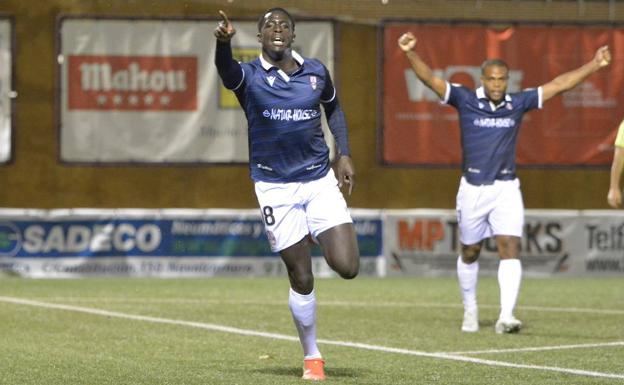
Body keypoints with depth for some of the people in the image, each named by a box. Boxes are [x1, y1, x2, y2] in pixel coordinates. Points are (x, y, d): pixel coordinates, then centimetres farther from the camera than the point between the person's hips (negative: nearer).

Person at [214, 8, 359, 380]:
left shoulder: (316, 71, 2)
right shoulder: (249, 76, -8)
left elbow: (334, 108, 22)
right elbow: (227, 69, -32)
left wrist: (344, 153, 9)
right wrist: (223, 42, -55)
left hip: (321, 181, 2)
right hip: (276, 187, -2)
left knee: (347, 267, -10)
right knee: (302, 279, -1)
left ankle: (318, 238, 25)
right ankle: (312, 356, 19)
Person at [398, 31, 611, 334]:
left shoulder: (518, 103, 1)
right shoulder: (465, 100, -5)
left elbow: (559, 84, 5)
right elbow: (429, 79, -14)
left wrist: (594, 65, 1)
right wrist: (411, 53, -29)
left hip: (506, 188, 1)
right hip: (472, 188, -1)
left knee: (510, 249, -14)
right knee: (470, 253, 12)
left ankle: (506, 317, -20)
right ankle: (470, 309, 33)